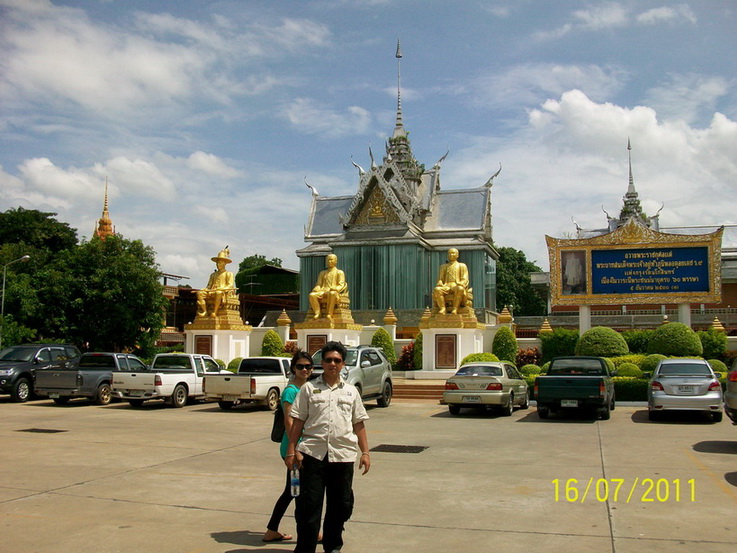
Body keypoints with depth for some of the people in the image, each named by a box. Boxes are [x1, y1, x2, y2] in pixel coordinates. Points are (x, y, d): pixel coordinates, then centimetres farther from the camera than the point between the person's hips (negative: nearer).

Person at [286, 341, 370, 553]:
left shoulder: (351, 391, 14)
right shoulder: (309, 388, 7)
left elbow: (359, 424, 14)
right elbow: (298, 421, 5)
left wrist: (365, 452, 7)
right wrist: (292, 450, -2)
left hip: (343, 454, 2)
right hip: (313, 453, -2)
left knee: (341, 504, 10)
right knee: (309, 505, 0)